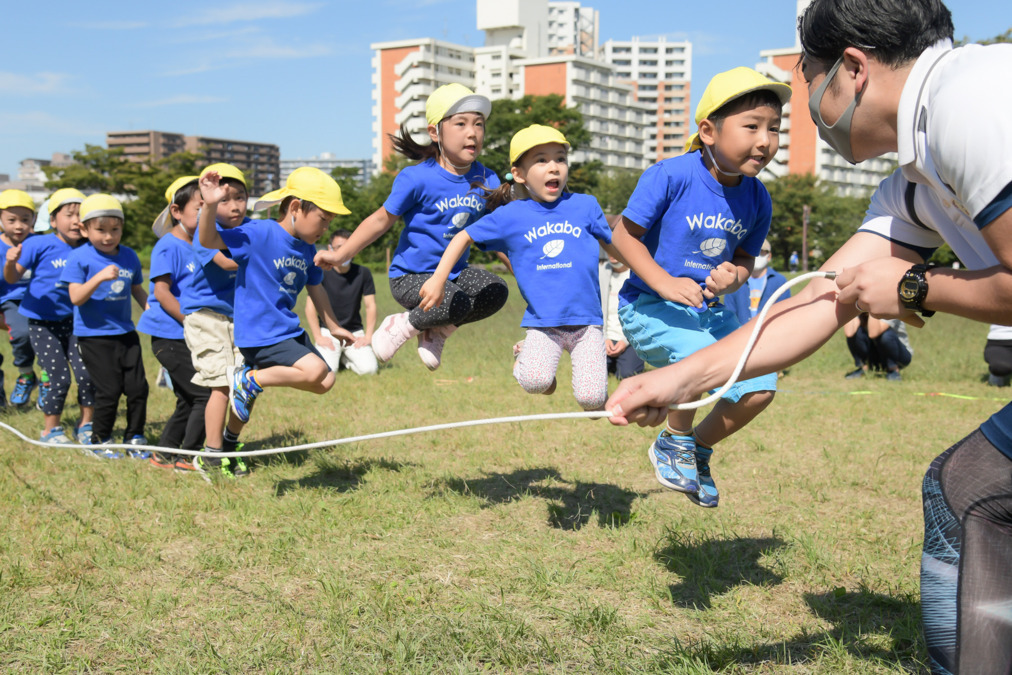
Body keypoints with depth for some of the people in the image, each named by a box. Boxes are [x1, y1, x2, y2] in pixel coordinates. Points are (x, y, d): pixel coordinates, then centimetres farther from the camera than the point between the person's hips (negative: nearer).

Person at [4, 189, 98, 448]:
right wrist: (10, 262, -28)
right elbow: (13, 278, -7)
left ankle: (86, 426, 13)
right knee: (60, 377, -7)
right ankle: (50, 430, 14)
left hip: (73, 321, 3)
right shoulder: (40, 245, -10)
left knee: (87, 373, -7)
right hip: (42, 323, -3)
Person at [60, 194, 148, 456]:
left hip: (125, 332, 5)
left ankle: (135, 438, 19)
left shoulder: (129, 256, 7)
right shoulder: (79, 258, -8)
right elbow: (76, 297, -16)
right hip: (94, 335, -5)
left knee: (138, 387, 3)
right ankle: (100, 440, 16)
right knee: (109, 390, -4)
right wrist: (99, 277, -28)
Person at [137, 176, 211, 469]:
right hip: (170, 337, -9)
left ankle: (165, 454, 25)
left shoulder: (198, 245, 13)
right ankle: (188, 456, 2)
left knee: (189, 400, 14)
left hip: (189, 336, 9)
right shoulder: (168, 246, -12)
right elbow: (161, 292, -18)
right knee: (205, 394, -9)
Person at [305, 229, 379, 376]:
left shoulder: (363, 273, -1)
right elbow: (311, 307, -7)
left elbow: (370, 306, 0)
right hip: (328, 330, -2)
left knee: (369, 369, -20)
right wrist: (318, 337, -14)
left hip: (354, 332, 2)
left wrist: (368, 336, -9)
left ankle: (344, 358, 13)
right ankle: (335, 355, 11)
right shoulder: (322, 273, -7)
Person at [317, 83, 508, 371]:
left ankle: (437, 330, 3)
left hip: (454, 271, 5)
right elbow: (382, 219, -7)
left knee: (496, 292, -21)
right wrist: (340, 255, -6)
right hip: (410, 276, -5)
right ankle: (402, 327, 0)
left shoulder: (486, 180, -2)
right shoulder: (417, 178, -16)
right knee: (455, 302, -32)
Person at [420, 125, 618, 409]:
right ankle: (524, 356, 10)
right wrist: (438, 280, 6)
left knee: (590, 399, -12)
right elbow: (464, 237, 11)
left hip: (586, 320, 1)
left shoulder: (585, 206, 3)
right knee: (534, 382, -27)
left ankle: (596, 365, 23)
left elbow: (614, 245, 15)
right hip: (542, 323, -1)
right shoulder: (511, 215, 2)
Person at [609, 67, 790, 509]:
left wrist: (734, 276, -13)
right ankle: (674, 443, -2)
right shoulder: (672, 176, -19)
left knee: (760, 387, -8)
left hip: (710, 312, 6)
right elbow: (624, 234, -13)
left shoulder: (757, 199, -2)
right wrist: (665, 282, -24)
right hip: (648, 306, -6)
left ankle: (699, 448, 21)